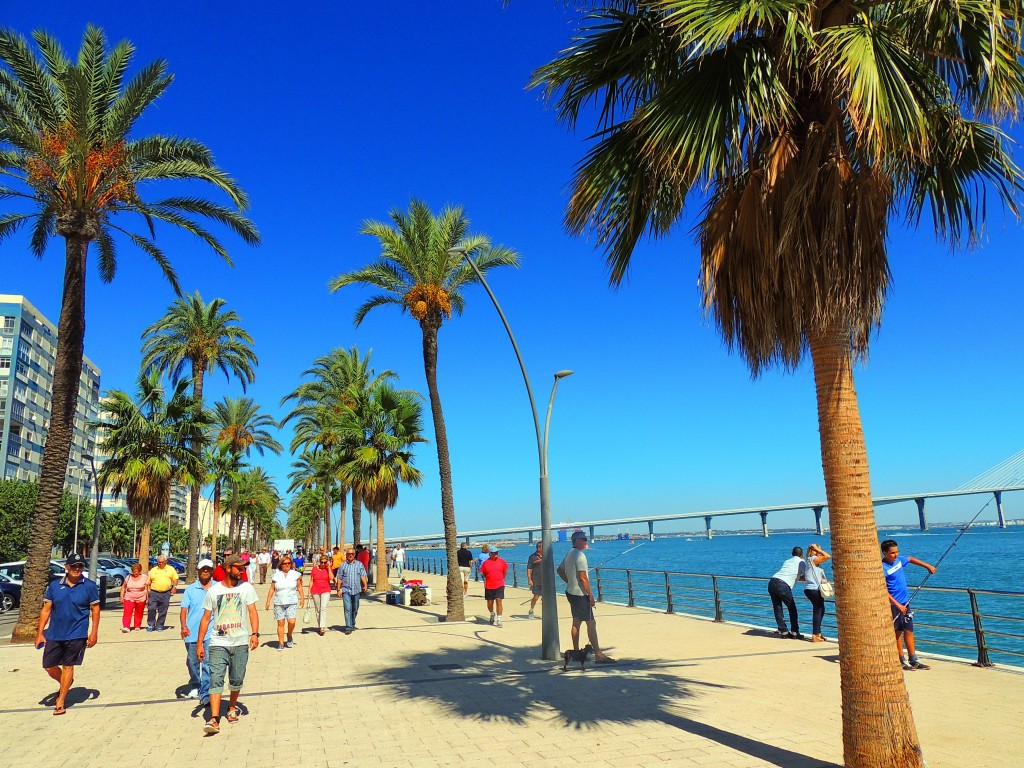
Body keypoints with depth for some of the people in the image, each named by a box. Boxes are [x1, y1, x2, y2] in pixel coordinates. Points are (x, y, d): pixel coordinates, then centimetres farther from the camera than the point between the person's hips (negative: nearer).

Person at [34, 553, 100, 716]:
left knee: (68, 666, 3)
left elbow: (95, 610, -2)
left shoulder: (90, 586, -6)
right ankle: (65, 684, 41)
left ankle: (60, 702, 17)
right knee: (49, 666, 11)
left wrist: (94, 632, -7)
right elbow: (46, 609, 4)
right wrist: (40, 632, 0)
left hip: (76, 635, -3)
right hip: (54, 634, 3)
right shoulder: (54, 586, 2)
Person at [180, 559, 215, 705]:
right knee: (192, 662, 15)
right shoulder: (190, 589, 3)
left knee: (208, 663, -9)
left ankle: (205, 694, -5)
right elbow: (184, 610, 0)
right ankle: (195, 686, 38)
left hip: (210, 633, -2)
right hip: (192, 632, 2)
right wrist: (183, 626, -14)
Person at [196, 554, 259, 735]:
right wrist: (199, 643, 3)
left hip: (241, 643, 1)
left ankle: (232, 707, 33)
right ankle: (214, 719, -11)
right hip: (218, 643, -1)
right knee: (216, 680, -10)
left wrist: (254, 633, -15)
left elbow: (252, 611, -2)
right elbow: (206, 618, 6)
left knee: (237, 679, 9)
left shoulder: (246, 588, 3)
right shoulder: (213, 591, 4)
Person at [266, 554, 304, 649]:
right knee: (280, 623, 2)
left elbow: (299, 587, 8)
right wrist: (268, 601, 3)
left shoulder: (295, 574, 3)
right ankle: (281, 643, 13)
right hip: (279, 603, 1)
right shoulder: (276, 575, 3)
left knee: (292, 622, -11)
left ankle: (289, 637, 17)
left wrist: (302, 598, 1)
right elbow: (272, 589, 6)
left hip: (292, 602, -1)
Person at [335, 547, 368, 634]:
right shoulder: (343, 565, 7)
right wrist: (339, 589, 0)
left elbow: (363, 576, 0)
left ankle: (352, 624, 31)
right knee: (348, 608, -11)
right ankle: (348, 627, -12)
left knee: (355, 609, 11)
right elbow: (339, 578, 7)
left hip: (357, 590, 2)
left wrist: (365, 585, -14)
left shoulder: (359, 564, 7)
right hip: (346, 590, -1)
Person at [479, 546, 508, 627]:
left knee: (498, 601, -11)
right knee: (490, 603, 10)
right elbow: (483, 573, 10)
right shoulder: (486, 562, -3)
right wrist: (490, 579, 11)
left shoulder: (501, 561, -1)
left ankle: (498, 619, -4)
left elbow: (505, 571, 13)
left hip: (499, 585, -1)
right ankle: (492, 614, 41)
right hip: (489, 586, 1)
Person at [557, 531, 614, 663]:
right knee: (591, 623, -8)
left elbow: (560, 570, 23)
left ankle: (576, 652, 20)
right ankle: (598, 655, -8)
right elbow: (583, 578, -22)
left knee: (576, 622, 15)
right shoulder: (580, 555, -18)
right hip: (580, 594, -10)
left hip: (571, 592, 10)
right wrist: (591, 596, -16)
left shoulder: (569, 554, 11)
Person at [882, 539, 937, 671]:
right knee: (898, 632, 2)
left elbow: (911, 559, 27)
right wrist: (898, 605, -24)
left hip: (905, 602, 7)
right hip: (894, 604, -7)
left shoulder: (899, 560, 3)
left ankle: (913, 660, 17)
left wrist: (927, 566, 24)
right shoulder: (883, 568, -19)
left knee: (909, 631, 10)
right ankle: (901, 661, 11)